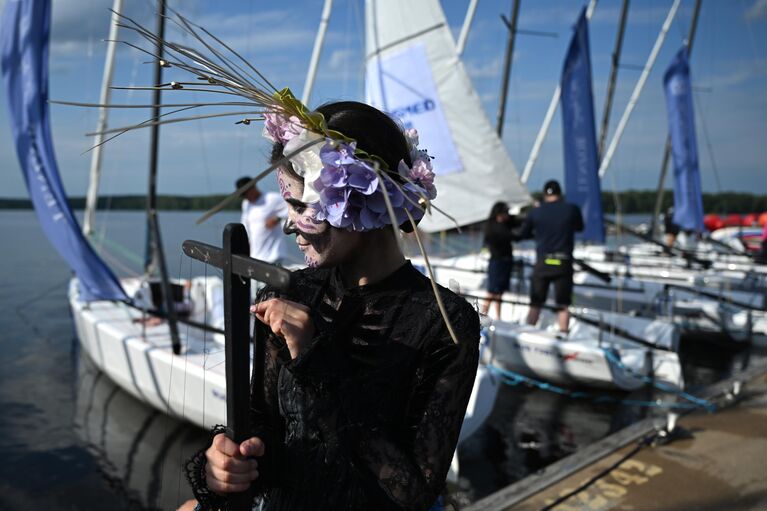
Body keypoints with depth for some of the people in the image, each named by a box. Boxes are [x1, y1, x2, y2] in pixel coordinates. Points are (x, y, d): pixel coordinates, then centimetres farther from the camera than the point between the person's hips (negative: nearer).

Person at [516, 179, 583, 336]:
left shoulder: (535, 212, 1)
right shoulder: (572, 209, 0)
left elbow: (522, 234, 11)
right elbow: (580, 227, 19)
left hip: (542, 263, 1)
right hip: (564, 263, -1)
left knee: (535, 305, 9)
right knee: (563, 305, 5)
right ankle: (563, 334, 2)